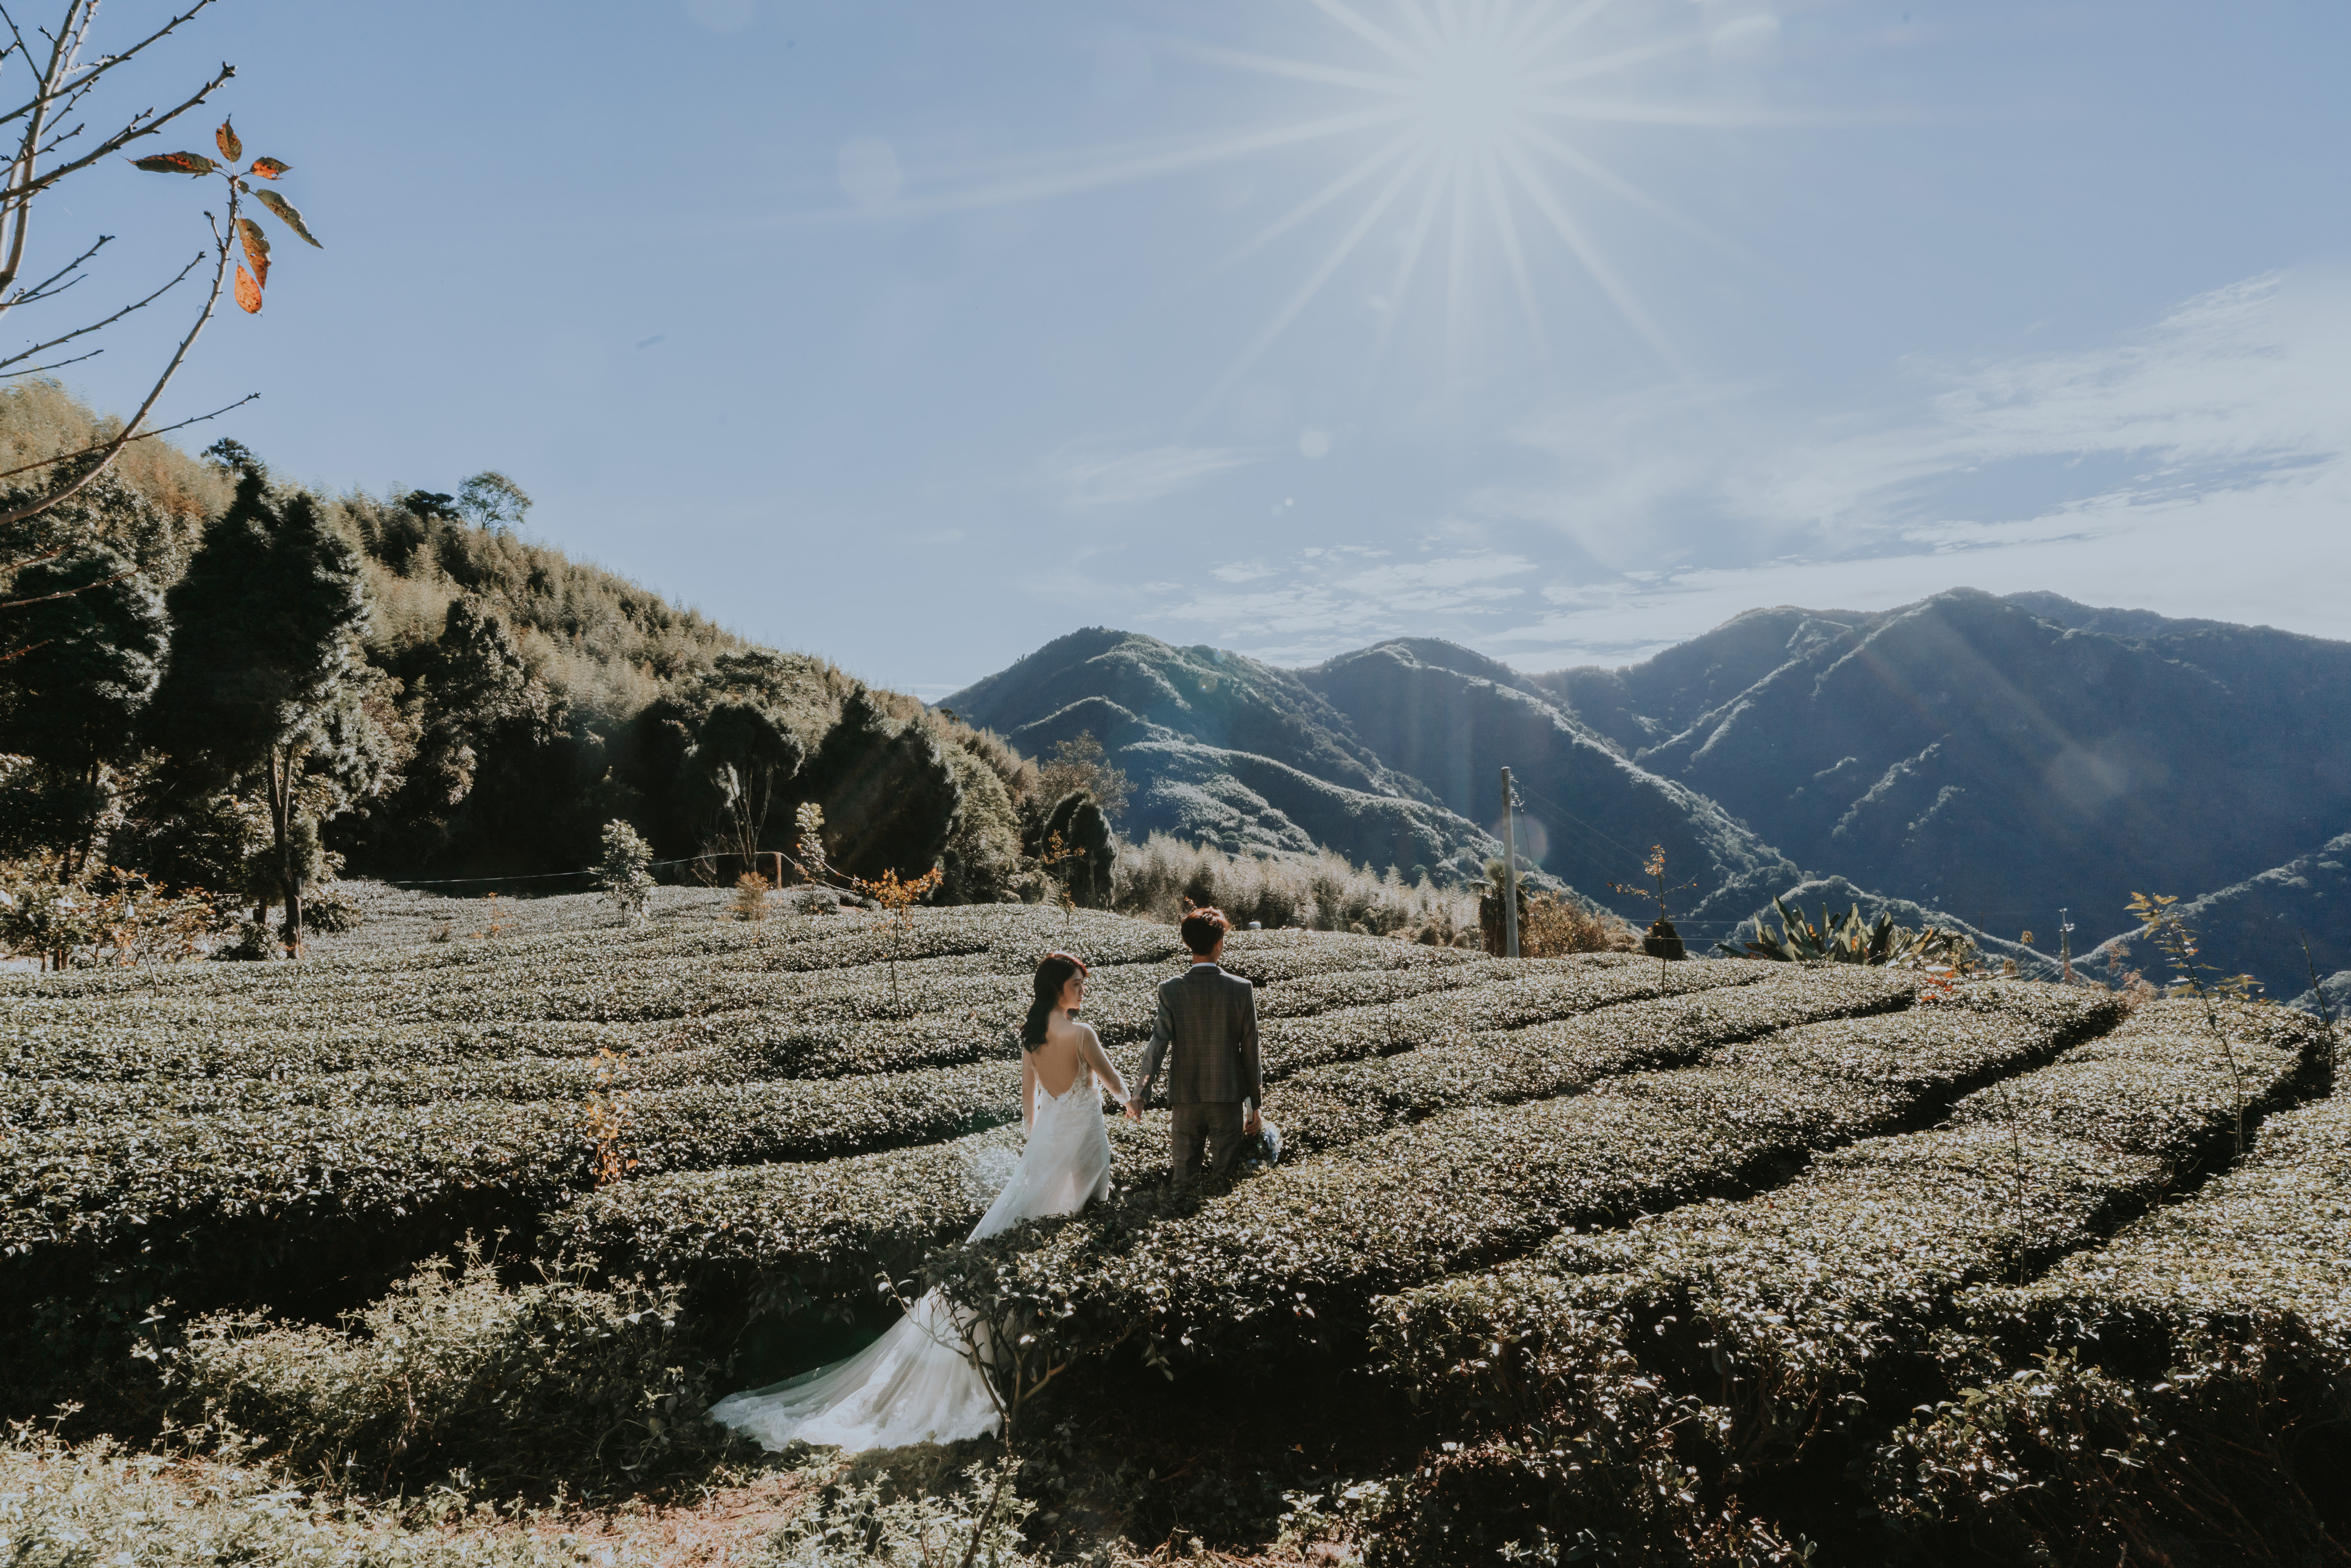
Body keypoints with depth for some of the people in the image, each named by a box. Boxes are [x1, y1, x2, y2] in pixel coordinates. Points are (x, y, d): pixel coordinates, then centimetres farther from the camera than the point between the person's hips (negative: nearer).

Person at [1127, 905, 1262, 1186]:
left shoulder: (1170, 990, -9)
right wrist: (1255, 1105, 5)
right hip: (1228, 1099, 0)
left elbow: (1158, 1043, -17)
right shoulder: (1242, 989, -9)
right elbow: (1250, 1052, -4)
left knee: (1184, 1183, 13)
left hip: (1185, 1099, 0)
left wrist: (1141, 1095, -18)